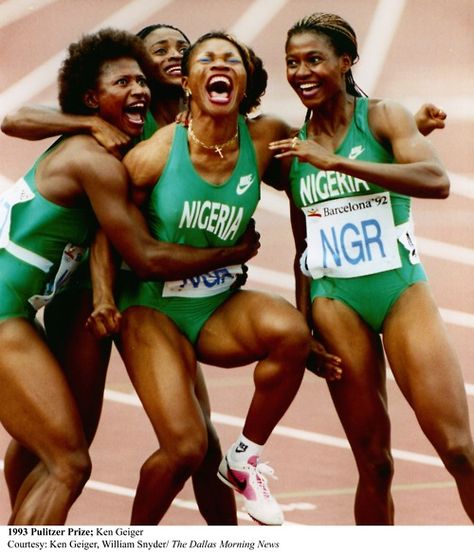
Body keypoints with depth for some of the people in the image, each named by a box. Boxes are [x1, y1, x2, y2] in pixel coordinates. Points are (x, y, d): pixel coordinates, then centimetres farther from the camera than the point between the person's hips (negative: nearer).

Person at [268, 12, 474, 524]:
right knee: (373, 463, 4)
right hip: (335, 299, 3)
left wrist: (336, 162, -26)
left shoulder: (381, 116, -3)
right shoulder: (292, 145, 8)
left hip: (401, 289, -3)